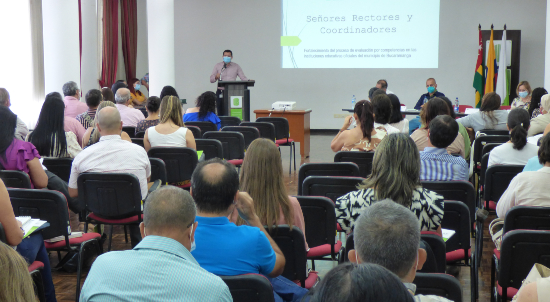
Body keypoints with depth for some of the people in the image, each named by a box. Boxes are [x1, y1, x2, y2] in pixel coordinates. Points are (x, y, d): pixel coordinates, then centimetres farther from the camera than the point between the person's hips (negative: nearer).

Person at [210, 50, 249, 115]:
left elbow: (243, 78, 4)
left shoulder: (236, 66, 11)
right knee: (220, 113, -1)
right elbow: (211, 80, 7)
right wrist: (216, 77, -16)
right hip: (220, 92, 1)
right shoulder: (217, 66, 11)